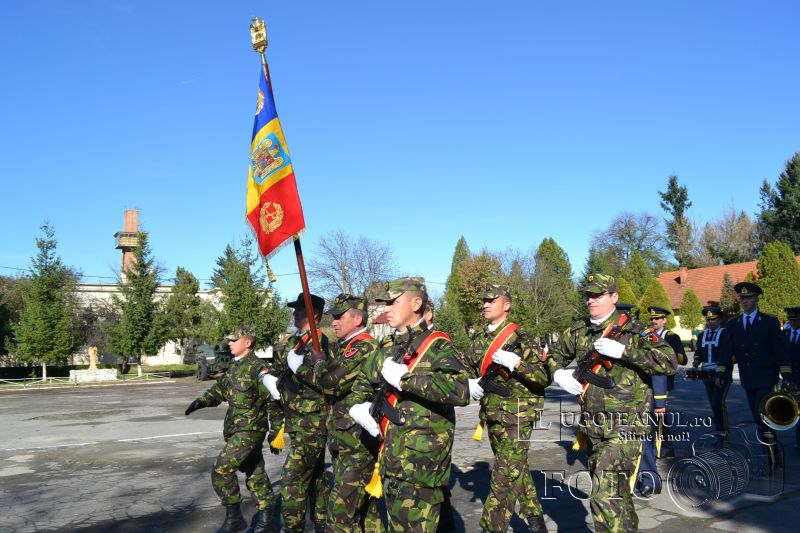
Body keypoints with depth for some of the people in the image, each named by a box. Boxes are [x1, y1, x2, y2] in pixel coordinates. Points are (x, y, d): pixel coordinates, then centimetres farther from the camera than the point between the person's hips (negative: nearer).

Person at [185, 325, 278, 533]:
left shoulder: (257, 368, -17)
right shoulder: (234, 367, 11)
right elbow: (219, 389, 20)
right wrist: (202, 401, 1)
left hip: (249, 431, -9)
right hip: (236, 430, 9)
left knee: (221, 469, -11)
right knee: (255, 474, 14)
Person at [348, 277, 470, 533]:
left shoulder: (436, 344, -12)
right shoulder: (387, 347, 12)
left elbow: (460, 390, -29)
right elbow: (364, 380, 29)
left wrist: (405, 377, -25)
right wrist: (360, 405, 6)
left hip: (422, 459, -8)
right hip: (391, 456, 8)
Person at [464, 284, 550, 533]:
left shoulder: (522, 338, -10)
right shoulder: (479, 340, 9)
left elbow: (545, 377, -13)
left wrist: (516, 363, -26)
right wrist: (469, 383, -4)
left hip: (517, 414, -7)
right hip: (491, 414, 7)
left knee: (505, 474, -6)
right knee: (517, 468, 19)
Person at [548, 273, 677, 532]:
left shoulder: (633, 330, -8)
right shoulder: (578, 331, 7)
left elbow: (670, 362, -17)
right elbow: (554, 355, 23)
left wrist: (623, 351, -25)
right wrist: (558, 373, 1)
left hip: (625, 426, -6)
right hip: (593, 426, 6)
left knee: (605, 495, -15)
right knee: (617, 491, 21)